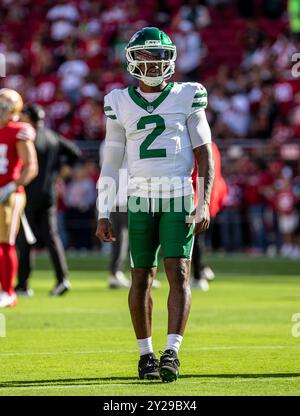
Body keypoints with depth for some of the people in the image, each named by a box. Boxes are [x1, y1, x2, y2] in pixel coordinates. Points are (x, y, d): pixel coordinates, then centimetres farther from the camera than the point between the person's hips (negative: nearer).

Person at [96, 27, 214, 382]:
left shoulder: (187, 97, 2)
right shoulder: (120, 103, 6)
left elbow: (204, 154, 3)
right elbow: (110, 162, 10)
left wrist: (204, 203, -7)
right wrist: (103, 214, 7)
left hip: (179, 197, -1)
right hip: (140, 200, 1)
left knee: (179, 274, -11)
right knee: (141, 278, 3)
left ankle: (171, 353, -16)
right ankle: (146, 354, 14)